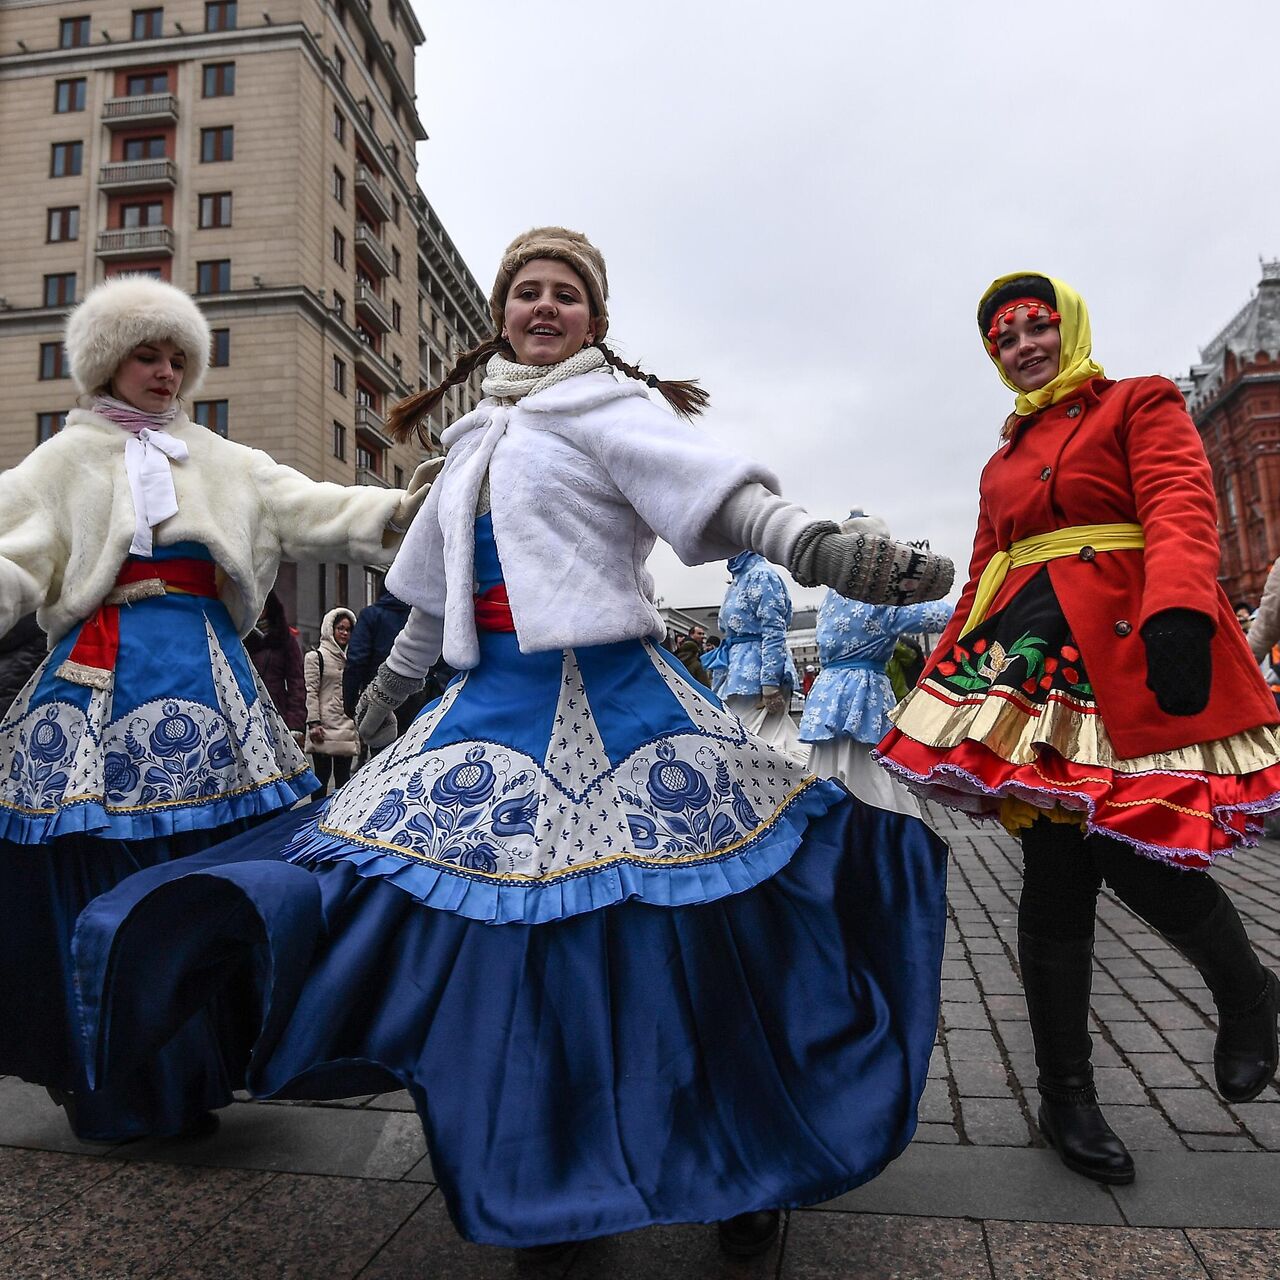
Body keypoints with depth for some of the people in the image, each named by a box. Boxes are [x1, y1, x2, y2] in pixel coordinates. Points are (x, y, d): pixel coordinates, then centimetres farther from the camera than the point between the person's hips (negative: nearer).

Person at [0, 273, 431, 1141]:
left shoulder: (224, 461, 16)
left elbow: (311, 510, 7)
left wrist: (408, 509, -4)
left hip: (208, 676, 3)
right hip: (106, 679, -2)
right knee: (103, 876, -2)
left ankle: (189, 1081, 22)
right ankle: (110, 1092, 17)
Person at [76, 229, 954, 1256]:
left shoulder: (607, 407, 0)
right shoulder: (478, 438, 19)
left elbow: (722, 494, -18)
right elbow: (439, 592, 27)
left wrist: (823, 549, -36)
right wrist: (387, 690, 33)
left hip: (613, 701, -6)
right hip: (496, 707, 7)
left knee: (676, 943, -2)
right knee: (507, 941, 7)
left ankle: (748, 1165, 24)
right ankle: (549, 1181, 30)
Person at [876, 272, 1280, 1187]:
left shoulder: (1142, 405, 9)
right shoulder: (1004, 461, 23)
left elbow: (1180, 506, -9)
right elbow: (983, 577, 22)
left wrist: (1179, 608, -28)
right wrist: (943, 678, 16)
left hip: (1130, 656, -4)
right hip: (1029, 661, 4)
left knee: (1135, 853, -9)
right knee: (1057, 874, 2)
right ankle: (1067, 1095, 16)